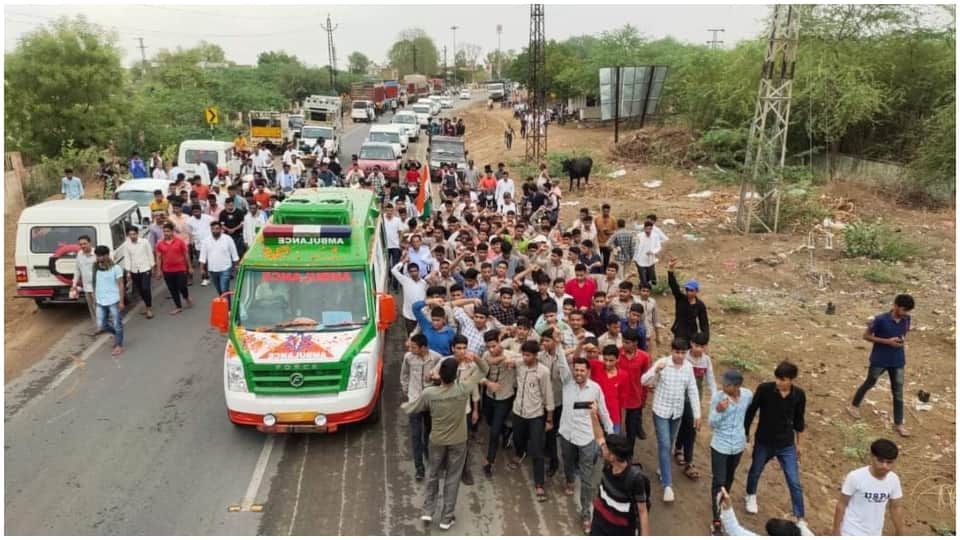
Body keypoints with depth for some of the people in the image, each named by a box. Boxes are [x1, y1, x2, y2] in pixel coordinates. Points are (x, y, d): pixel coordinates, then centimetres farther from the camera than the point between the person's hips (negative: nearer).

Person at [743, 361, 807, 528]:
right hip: (763, 443, 0)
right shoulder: (764, 389, -22)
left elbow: (798, 419, 3)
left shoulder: (799, 394, -14)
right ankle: (751, 496, 52)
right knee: (755, 471, 22)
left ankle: (800, 519, 13)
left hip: (787, 445, 0)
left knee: (795, 483, -1)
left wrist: (798, 442, 11)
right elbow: (751, 411, -9)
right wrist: (745, 432, -1)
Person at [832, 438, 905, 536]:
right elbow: (841, 504, -14)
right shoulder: (855, 477, -23)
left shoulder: (893, 480, -8)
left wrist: (900, 534, 11)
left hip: (874, 535, 6)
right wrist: (836, 531, -11)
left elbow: (896, 508, 6)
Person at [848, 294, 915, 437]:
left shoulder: (906, 319, -6)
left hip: (897, 360, 4)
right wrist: (887, 341, -21)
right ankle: (854, 405, 38)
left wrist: (902, 339, -6)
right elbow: (866, 335, -13)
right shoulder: (881, 319, -22)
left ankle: (898, 424, 17)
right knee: (869, 383, 15)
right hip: (879, 360, -4)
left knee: (898, 392, 7)